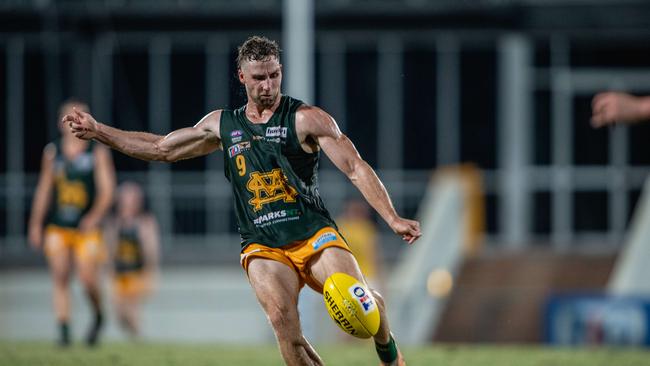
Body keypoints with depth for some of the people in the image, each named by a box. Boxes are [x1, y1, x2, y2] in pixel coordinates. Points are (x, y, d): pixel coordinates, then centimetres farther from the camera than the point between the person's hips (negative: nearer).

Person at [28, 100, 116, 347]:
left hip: (86, 227, -3)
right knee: (60, 278, -7)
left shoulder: (98, 153, 1)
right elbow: (44, 190, 15)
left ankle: (98, 317, 18)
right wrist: (35, 225, 15)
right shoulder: (52, 152, 9)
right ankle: (63, 329, -4)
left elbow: (107, 189, -4)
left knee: (88, 280, -9)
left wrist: (95, 217, -19)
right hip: (57, 227, 3)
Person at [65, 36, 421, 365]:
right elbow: (161, 148, 27)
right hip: (262, 247, 2)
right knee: (283, 320, -26)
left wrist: (392, 218, -17)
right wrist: (97, 130, 26)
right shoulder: (222, 124, 15)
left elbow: (357, 168, -4)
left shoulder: (305, 119, 2)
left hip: (314, 235, -2)